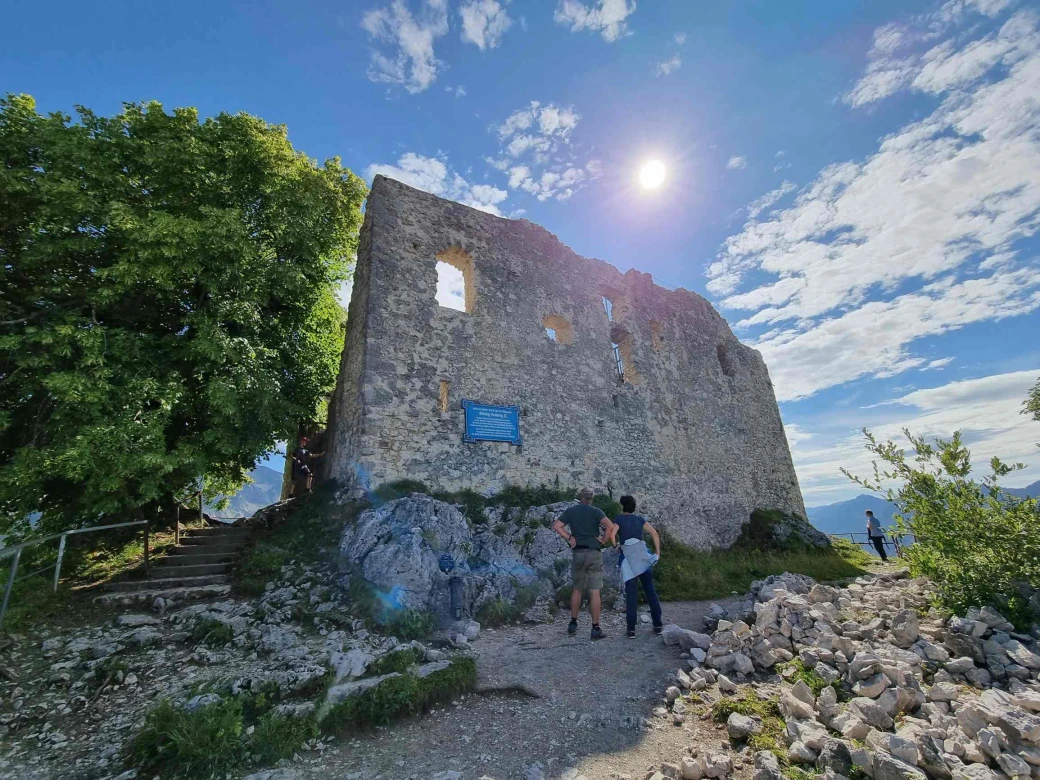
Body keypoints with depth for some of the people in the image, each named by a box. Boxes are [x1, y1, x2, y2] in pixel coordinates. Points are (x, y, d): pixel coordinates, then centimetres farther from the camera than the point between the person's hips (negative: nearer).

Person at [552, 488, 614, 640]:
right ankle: (596, 628, 4)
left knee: (576, 589, 16)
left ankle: (573, 624, 23)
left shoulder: (571, 511, 5)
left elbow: (556, 526, -2)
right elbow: (610, 526, -16)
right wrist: (603, 540, -4)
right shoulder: (595, 511, -1)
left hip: (578, 553, 2)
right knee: (595, 591, 2)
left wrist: (569, 538, 2)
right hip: (594, 553, -2)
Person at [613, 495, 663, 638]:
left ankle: (631, 629, 0)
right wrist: (657, 552, 11)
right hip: (643, 556, 3)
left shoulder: (618, 519, 2)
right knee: (650, 590, 13)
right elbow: (654, 533, 8)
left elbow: (611, 534, -13)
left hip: (629, 558, -3)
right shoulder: (640, 519, 14)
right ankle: (658, 624, 18)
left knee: (631, 593, 0)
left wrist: (615, 546, 4)